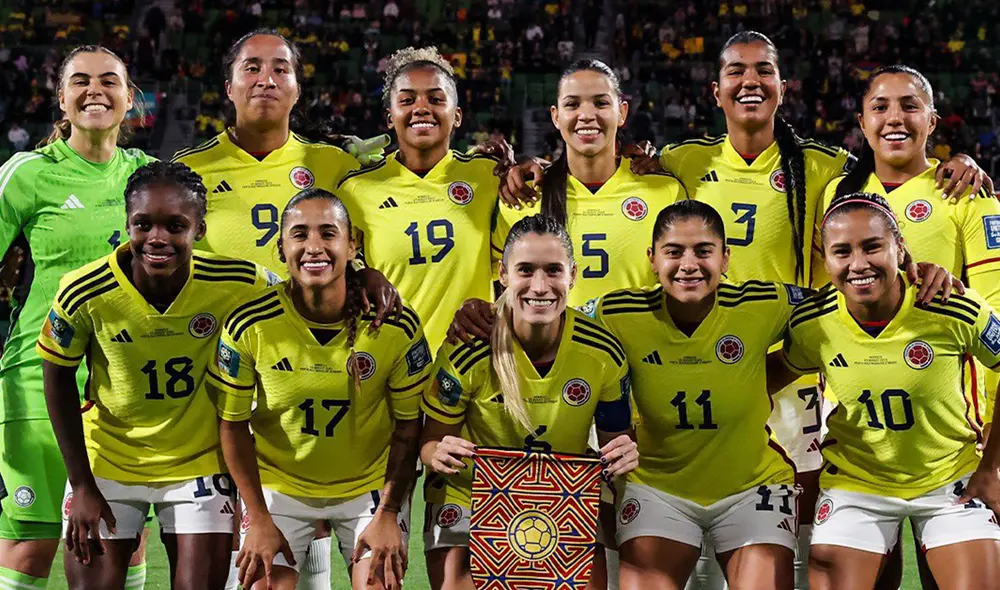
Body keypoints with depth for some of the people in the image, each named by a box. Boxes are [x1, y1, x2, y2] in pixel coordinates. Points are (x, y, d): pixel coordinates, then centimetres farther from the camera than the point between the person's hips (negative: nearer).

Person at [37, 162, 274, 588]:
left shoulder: (238, 284, -21)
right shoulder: (83, 293, -21)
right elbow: (58, 378, -6)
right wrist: (82, 485, -4)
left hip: (199, 462, 0)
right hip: (107, 462, 0)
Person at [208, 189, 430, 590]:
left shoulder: (397, 326, -17)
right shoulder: (248, 326, -18)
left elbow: (408, 426, -6)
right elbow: (234, 424, -7)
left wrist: (388, 514, -11)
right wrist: (259, 519, -8)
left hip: (370, 485, 0)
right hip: (277, 484, 0)